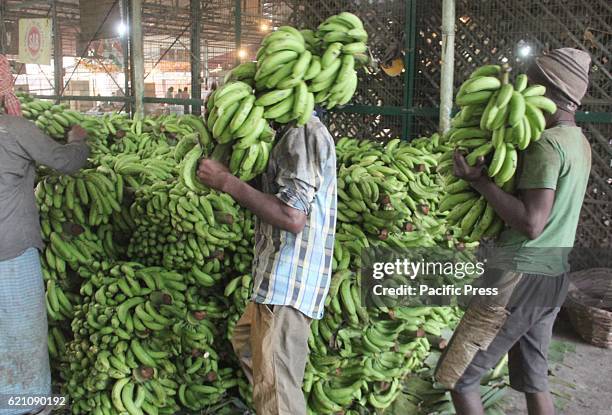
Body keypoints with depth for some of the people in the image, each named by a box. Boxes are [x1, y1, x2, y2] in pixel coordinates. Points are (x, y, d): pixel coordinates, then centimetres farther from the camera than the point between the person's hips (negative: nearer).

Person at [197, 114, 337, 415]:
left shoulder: (305, 132, -15)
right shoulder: (292, 133, 17)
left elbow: (292, 217, -23)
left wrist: (227, 182, -16)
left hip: (289, 283, -11)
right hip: (279, 280, 11)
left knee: (276, 390, -7)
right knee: (245, 341, 29)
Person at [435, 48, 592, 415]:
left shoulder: (547, 143, -18)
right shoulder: (579, 142, 11)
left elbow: (531, 224, -26)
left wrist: (480, 181, -21)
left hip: (522, 277, -9)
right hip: (554, 275, 9)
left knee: (456, 375, 0)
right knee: (535, 380, 19)